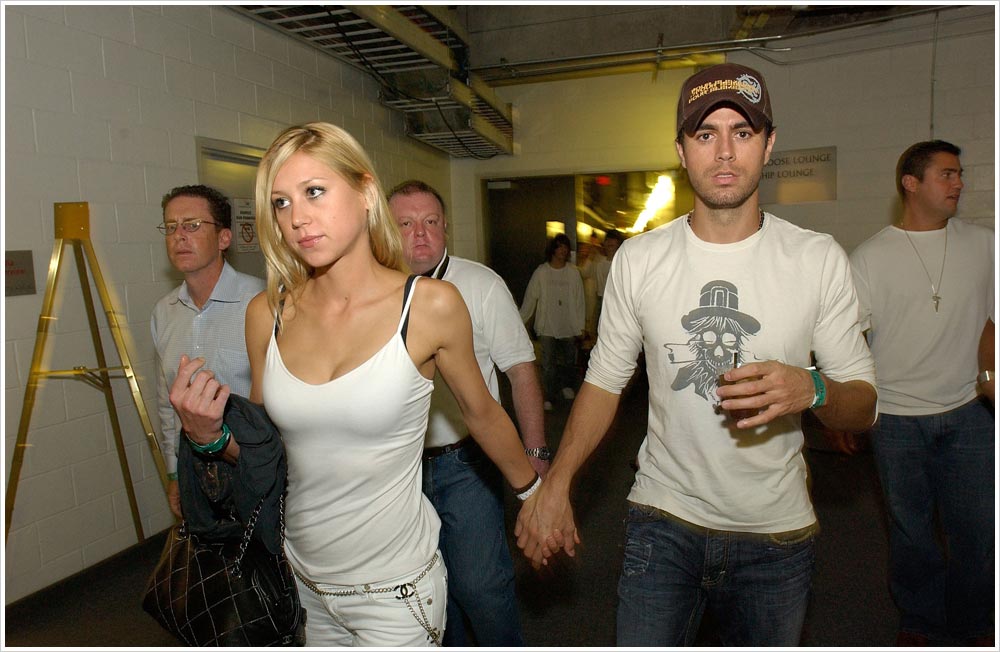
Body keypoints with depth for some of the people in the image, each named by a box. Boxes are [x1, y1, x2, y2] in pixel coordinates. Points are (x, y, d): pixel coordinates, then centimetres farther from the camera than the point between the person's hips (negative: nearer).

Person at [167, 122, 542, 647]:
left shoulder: (430, 305, -17)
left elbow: (480, 412, -1)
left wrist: (533, 492, 13)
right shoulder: (268, 313, -6)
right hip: (300, 578, 4)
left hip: (394, 589, -3)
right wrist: (210, 435, -15)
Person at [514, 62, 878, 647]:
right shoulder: (638, 259, -5)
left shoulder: (819, 259, -7)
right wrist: (555, 484, -6)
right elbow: (605, 381, 2)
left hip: (778, 533, 1)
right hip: (664, 520, 0)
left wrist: (811, 390, -26)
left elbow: (865, 405, -2)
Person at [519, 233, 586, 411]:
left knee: (569, 360, 15)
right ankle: (549, 397, 11)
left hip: (569, 326, 2)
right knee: (548, 364, -2)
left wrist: (580, 326, 1)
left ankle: (567, 386, 41)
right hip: (547, 326, -1)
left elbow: (579, 300, 2)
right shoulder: (541, 272, -4)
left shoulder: (573, 272, -2)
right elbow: (530, 298, -1)